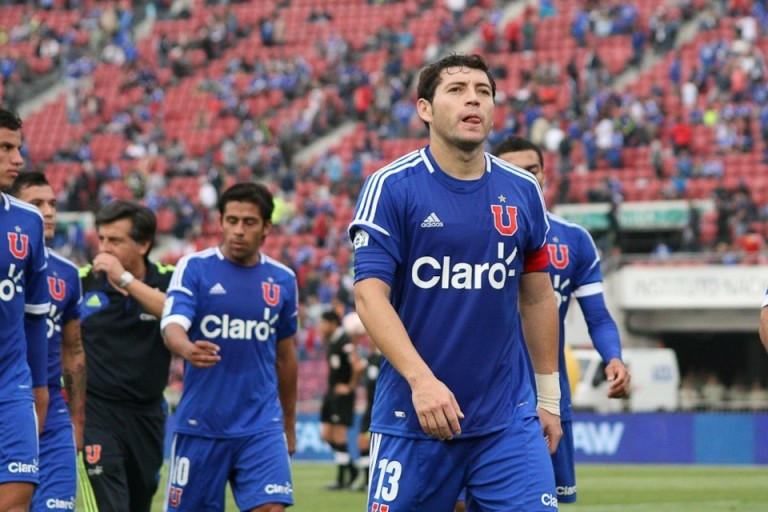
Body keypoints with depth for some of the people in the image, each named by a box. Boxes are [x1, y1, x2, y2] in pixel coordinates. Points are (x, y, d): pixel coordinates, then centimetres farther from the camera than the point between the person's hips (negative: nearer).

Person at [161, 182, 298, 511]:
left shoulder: (283, 280, 7)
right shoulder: (194, 268, -2)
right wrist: (187, 349, -41)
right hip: (200, 425, -1)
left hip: (261, 426, 1)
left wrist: (290, 425, 22)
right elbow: (172, 326, -17)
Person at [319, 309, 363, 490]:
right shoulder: (331, 341, 13)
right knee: (326, 435, 9)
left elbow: (357, 365, -24)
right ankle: (352, 468, 20)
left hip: (342, 394, -10)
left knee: (339, 435, -6)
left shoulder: (345, 342, -17)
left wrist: (351, 386, -15)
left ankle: (342, 479, 0)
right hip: (331, 393, 10)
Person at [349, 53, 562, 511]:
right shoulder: (392, 186, -5)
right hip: (411, 418, -3)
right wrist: (420, 378, -23)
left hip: (508, 419, 3)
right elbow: (369, 293, -11)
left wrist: (549, 396, 16)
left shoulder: (523, 192, 7)